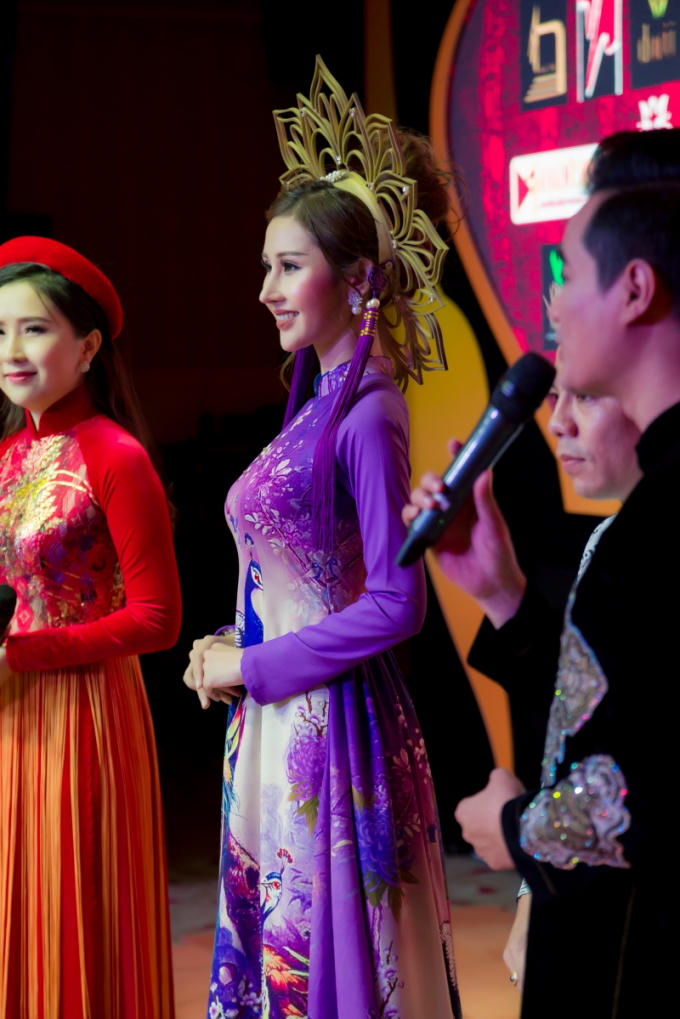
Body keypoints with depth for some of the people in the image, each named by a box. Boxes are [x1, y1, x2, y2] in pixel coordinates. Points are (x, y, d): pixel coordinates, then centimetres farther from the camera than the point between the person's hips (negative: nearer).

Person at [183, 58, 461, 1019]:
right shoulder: (320, 401, 11)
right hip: (279, 726, 9)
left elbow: (395, 605, -20)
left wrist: (252, 667, -13)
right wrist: (233, 651, 4)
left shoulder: (367, 416, -16)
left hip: (330, 726, -9)